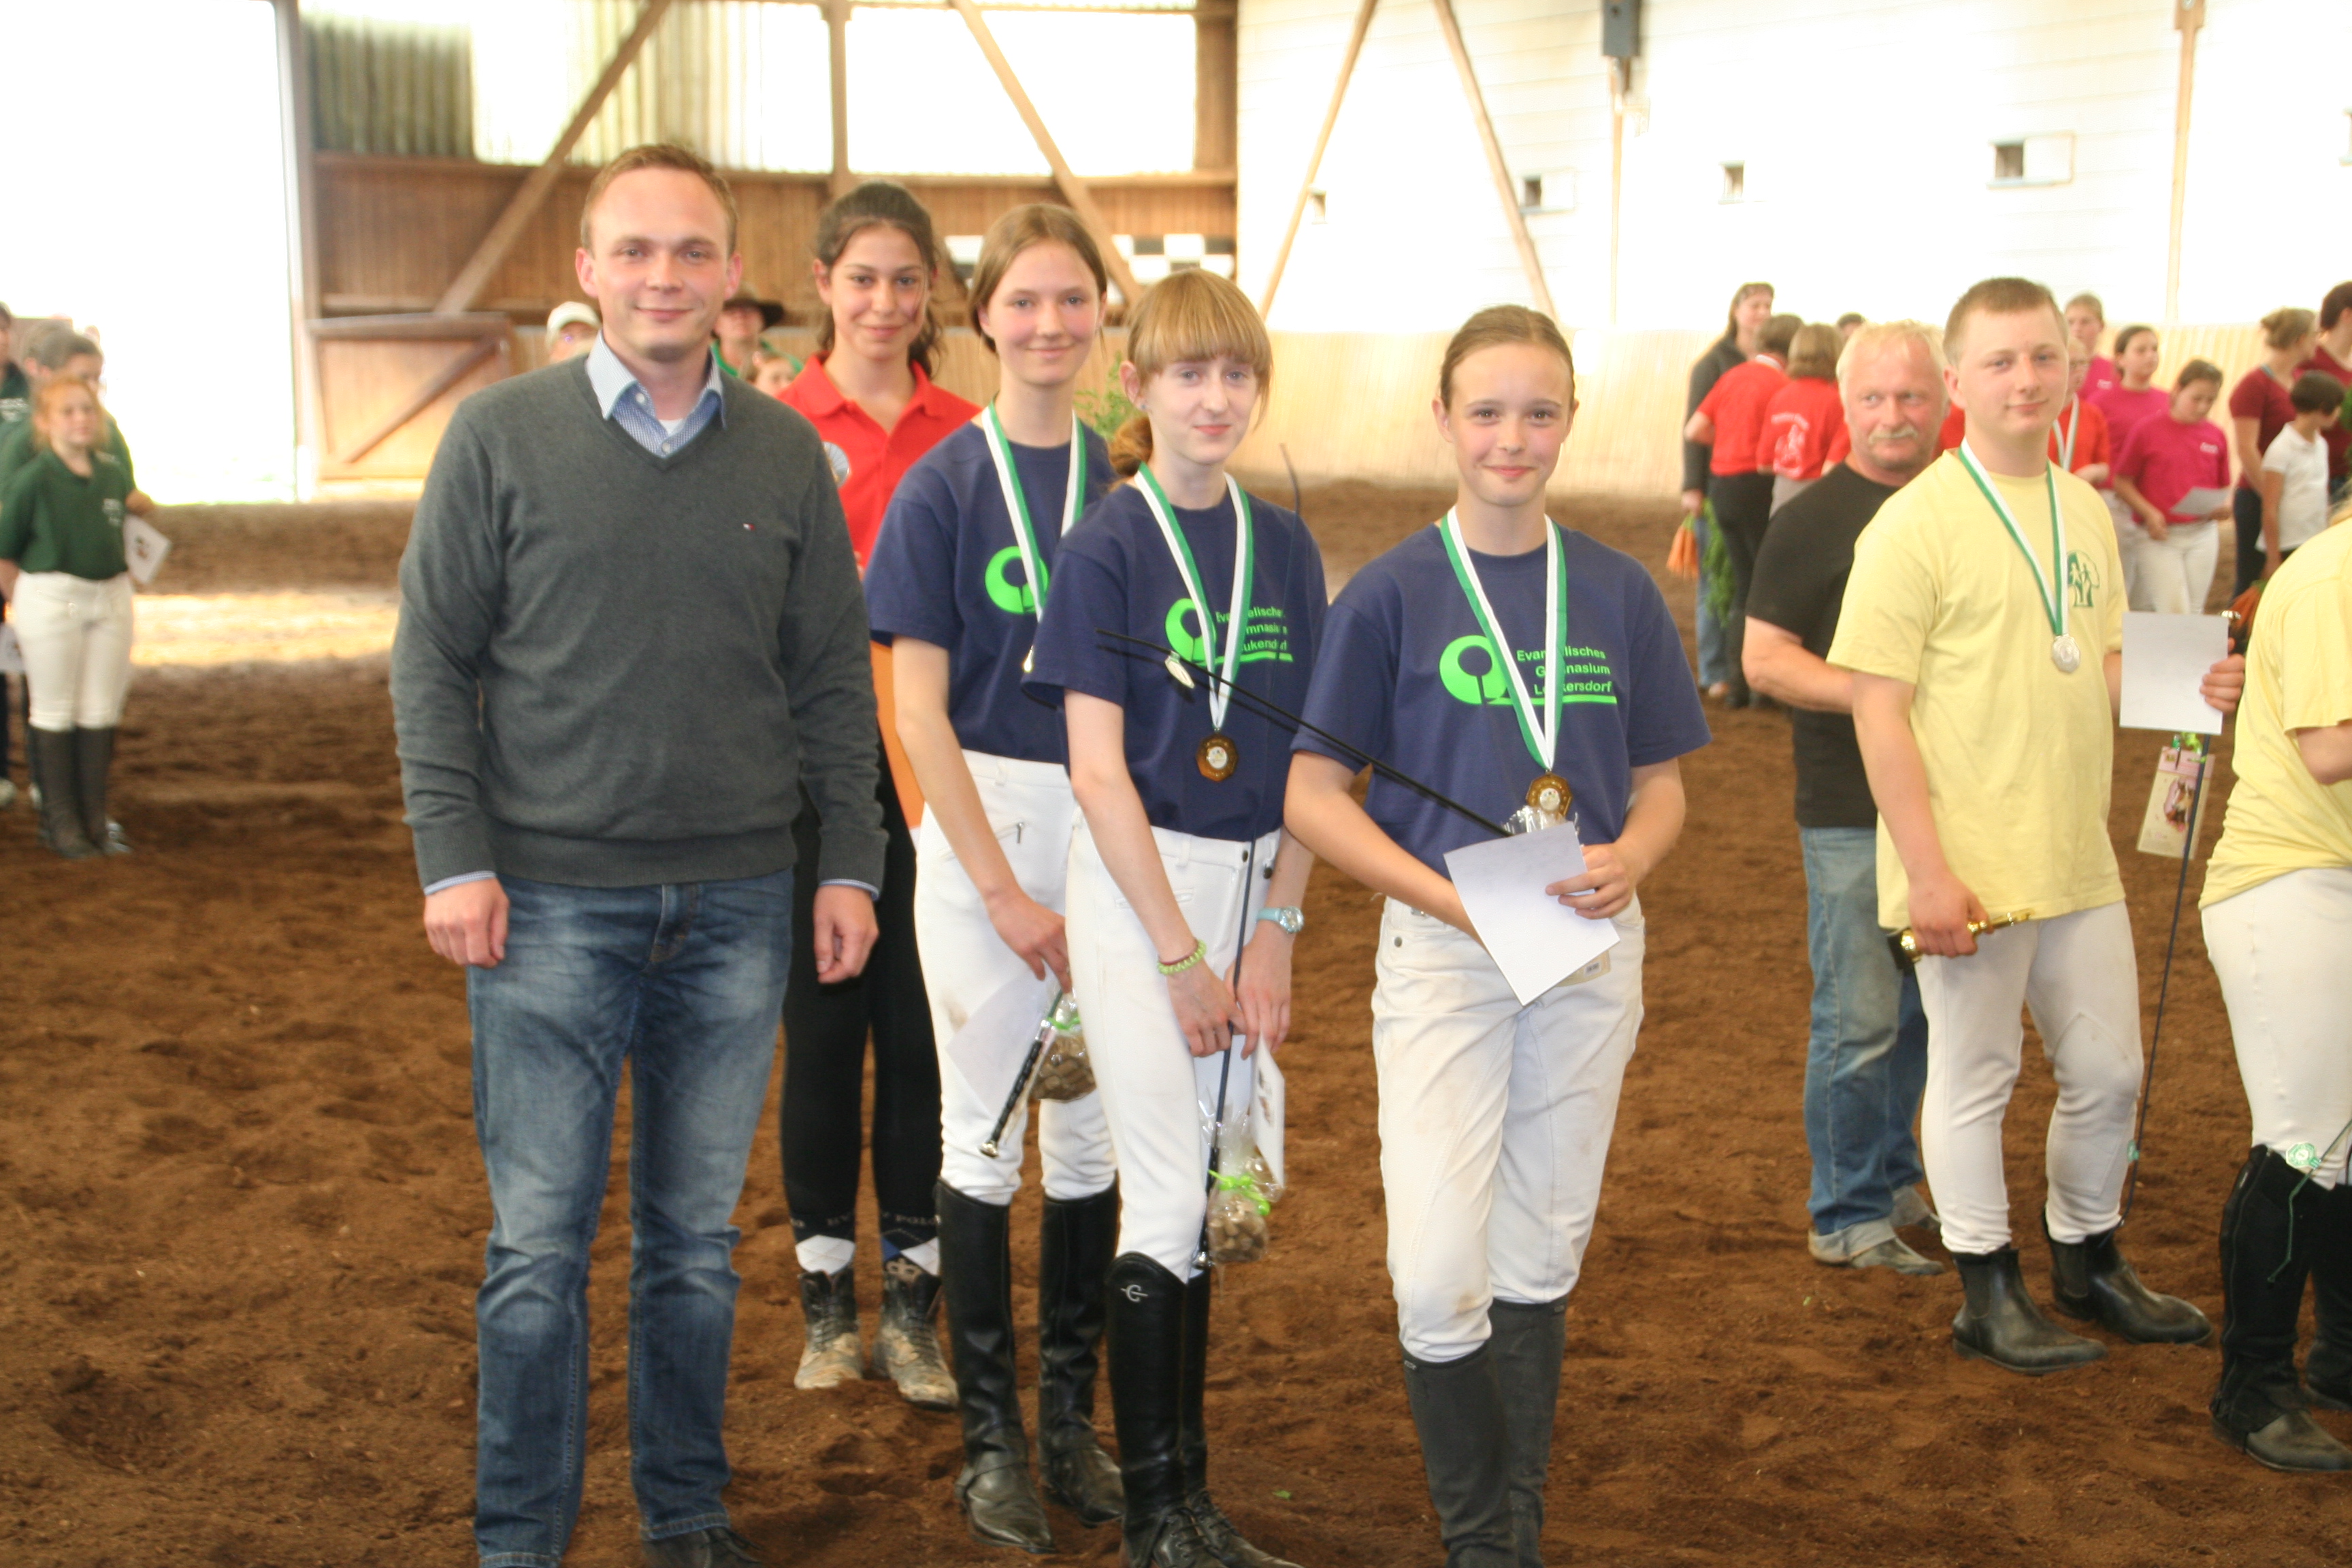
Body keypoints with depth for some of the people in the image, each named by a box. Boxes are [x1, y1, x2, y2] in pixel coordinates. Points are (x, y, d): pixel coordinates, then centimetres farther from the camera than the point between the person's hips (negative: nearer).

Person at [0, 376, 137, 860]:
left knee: (100, 711, 8)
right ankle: (62, 824, 11)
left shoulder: (114, 471, 4)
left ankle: (95, 821, 17)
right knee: (55, 711, 3)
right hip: (52, 598, -5)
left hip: (111, 597, 5)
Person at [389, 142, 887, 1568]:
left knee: (697, 1236, 12)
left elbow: (834, 678, 9)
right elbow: (434, 660, 0)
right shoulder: (502, 434, 0)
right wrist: (455, 858, -7)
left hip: (738, 902, 2)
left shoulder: (784, 453, 6)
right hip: (551, 900, -2)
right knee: (539, 1242, 3)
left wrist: (849, 864, 5)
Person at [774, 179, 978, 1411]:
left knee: (922, 1031, 5)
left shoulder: (963, 434, 6)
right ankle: (826, 1299, 20)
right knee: (822, 1025, 7)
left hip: (931, 770, 2)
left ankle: (912, 1305, 16)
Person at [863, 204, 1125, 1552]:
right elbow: (919, 705, -9)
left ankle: (1073, 1417, 23)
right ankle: (992, 1437, 17)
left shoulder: (1123, 483, 4)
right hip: (980, 820, -3)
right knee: (987, 1131, 4)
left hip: (1104, 820, 4)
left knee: (1091, 1127, 10)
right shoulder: (943, 489, -7)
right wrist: (1003, 890, -13)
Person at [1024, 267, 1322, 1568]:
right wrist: (1180, 953, -13)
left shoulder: (1284, 547, 7)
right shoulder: (1105, 548, -7)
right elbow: (1099, 772, -11)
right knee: (1166, 1199, -3)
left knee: (1207, 1196, 10)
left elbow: (1308, 758, 6)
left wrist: (1274, 928, -3)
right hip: (1133, 882, -4)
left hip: (1251, 886, 4)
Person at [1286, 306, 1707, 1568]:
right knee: (1438, 1276, -11)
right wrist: (1455, 895, -18)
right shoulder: (1393, 593, -5)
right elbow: (1314, 798, -5)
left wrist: (1627, 858, -12)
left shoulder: (1620, 594, 4)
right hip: (1441, 948, -3)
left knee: (1540, 1259, 13)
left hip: (1590, 953, 3)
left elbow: (1662, 785, 11)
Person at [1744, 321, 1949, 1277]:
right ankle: (1848, 1220, 8)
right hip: (1853, 812, -6)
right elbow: (1765, 660, -11)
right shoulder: (1814, 521, -7)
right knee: (1860, 1020, -3)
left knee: (1921, 1011, 15)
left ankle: (1891, 1180, 31)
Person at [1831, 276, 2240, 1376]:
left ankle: (2089, 1265, 37)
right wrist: (1927, 871, -19)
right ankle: (1988, 1294, 24)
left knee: (2108, 1072, 17)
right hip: (1971, 869, -7)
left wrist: (2184, 687, -1)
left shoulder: (2084, 511, 10)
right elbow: (1877, 707, -15)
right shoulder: (1917, 522, -12)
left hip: (2079, 860, 7)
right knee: (1974, 1077, 8)